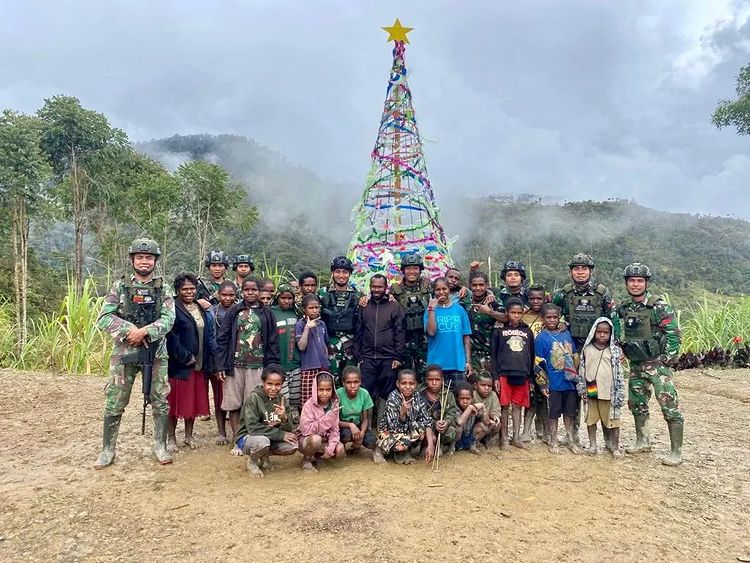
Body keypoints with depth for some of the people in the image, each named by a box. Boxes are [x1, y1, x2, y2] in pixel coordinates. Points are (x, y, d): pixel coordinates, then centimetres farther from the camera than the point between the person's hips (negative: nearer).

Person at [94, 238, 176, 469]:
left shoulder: (163, 289, 4)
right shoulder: (120, 286, 3)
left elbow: (168, 319, -8)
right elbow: (104, 318, -5)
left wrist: (144, 332, -22)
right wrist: (130, 330, -18)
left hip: (156, 354, 0)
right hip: (124, 353, 0)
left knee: (160, 402, 6)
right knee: (114, 403, 6)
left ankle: (160, 446, 20)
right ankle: (107, 450, 21)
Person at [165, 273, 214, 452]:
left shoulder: (202, 309, 12)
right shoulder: (173, 309, -9)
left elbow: (209, 335, 13)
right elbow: (171, 338, -16)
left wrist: (209, 360, 4)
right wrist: (186, 357, -16)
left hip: (199, 364, 6)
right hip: (179, 365, -6)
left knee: (194, 400, 14)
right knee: (176, 402, 4)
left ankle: (189, 436, 27)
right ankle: (171, 438, 19)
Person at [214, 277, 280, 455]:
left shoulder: (266, 314, 6)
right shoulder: (234, 312, 4)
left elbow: (273, 342, 5)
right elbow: (222, 339, 1)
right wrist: (220, 365, -5)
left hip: (257, 367, 0)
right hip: (234, 366, 0)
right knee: (234, 405, 5)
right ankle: (237, 441, 17)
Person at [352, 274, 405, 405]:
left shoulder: (394, 307, 2)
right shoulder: (363, 307, 8)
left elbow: (400, 334, -1)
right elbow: (357, 333, 8)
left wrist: (398, 357, -7)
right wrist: (358, 357, 2)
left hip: (388, 359, -2)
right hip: (367, 359, 2)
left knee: (387, 394, 6)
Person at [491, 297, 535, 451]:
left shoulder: (527, 331, 10)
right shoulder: (499, 331, 2)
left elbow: (531, 356, 13)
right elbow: (494, 355, 0)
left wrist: (530, 376, 10)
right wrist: (495, 377, -6)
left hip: (522, 375, 3)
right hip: (504, 374, -2)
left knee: (518, 407, 8)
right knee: (504, 407, 1)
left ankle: (516, 438, 19)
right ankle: (504, 438, 10)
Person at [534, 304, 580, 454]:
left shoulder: (566, 333, 5)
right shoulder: (541, 338, -9)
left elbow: (574, 356, 14)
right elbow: (539, 363, -9)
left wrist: (576, 375, 12)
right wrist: (543, 384, -11)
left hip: (570, 381, 4)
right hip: (554, 383, -4)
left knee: (570, 412, 15)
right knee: (554, 413, 7)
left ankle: (570, 440, 29)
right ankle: (553, 442, 21)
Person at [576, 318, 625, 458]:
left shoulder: (616, 351, 0)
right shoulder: (587, 349, 3)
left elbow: (620, 373, 0)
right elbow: (581, 370, 5)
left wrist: (619, 393, -4)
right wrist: (582, 390, 2)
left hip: (609, 392, -1)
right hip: (591, 392, 1)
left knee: (613, 420, 6)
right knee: (591, 419, 10)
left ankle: (614, 446, 21)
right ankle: (592, 445, 23)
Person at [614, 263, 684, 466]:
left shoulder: (659, 307, -12)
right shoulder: (622, 308, 5)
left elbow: (674, 334, -12)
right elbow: (617, 333, 18)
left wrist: (666, 360, -14)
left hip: (657, 364, -6)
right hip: (636, 365, 7)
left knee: (670, 406, -7)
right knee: (636, 404, 15)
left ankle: (676, 452, 2)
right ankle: (643, 442, 30)